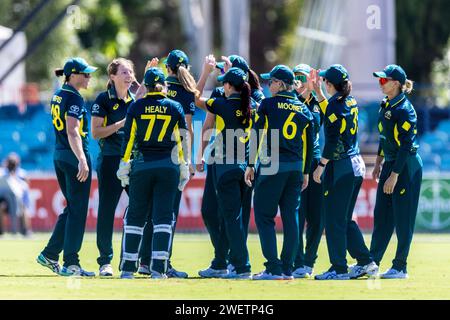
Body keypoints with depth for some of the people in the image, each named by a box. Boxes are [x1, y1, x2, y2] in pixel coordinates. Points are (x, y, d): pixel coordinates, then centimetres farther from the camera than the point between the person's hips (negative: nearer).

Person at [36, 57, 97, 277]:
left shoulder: (58, 95, 13)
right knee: (78, 211, -3)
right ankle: (70, 264, -2)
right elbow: (72, 132, -24)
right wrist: (82, 160, -32)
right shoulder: (74, 98, -14)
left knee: (72, 208, 18)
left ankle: (49, 254, 16)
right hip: (74, 157, -9)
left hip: (59, 157, 9)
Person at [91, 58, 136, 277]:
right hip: (110, 160, -5)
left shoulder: (135, 100, 13)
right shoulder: (104, 99, -3)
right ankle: (105, 261, 4)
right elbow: (96, 132, -9)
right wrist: (122, 123, -16)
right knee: (106, 210, -3)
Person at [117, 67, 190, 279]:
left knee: (135, 216, 7)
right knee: (163, 216, 0)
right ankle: (158, 268, -8)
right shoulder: (174, 108, 3)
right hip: (168, 166, 0)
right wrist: (184, 169, 9)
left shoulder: (136, 107, 1)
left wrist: (124, 166, 5)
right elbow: (183, 140, 3)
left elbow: (128, 138, 0)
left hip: (142, 165, 0)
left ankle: (128, 267, 8)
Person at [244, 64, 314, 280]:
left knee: (264, 216, 0)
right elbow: (308, 143, 12)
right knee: (290, 217, 8)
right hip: (296, 167, 5)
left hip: (272, 165, -5)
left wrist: (250, 165, 0)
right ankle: (287, 269, 8)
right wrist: (305, 172, 18)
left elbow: (256, 136, -5)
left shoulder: (268, 104, -4)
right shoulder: (303, 109, 10)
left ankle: (273, 268, -8)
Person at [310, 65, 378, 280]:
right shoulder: (351, 102, 10)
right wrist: (318, 93, 30)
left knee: (334, 220, -2)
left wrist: (320, 166, -15)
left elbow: (332, 141, -19)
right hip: (356, 165, 9)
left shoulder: (336, 104, -14)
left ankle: (339, 269, 0)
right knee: (345, 219, 16)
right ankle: (366, 263, 13)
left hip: (340, 168, -9)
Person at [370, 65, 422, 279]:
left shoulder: (404, 110, -18)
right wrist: (379, 163, 19)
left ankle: (400, 267, 3)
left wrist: (394, 176, -22)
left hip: (407, 167, -9)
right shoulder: (386, 105, 9)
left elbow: (405, 146, -21)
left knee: (403, 218, -3)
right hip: (390, 164, 9)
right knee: (381, 214, 9)